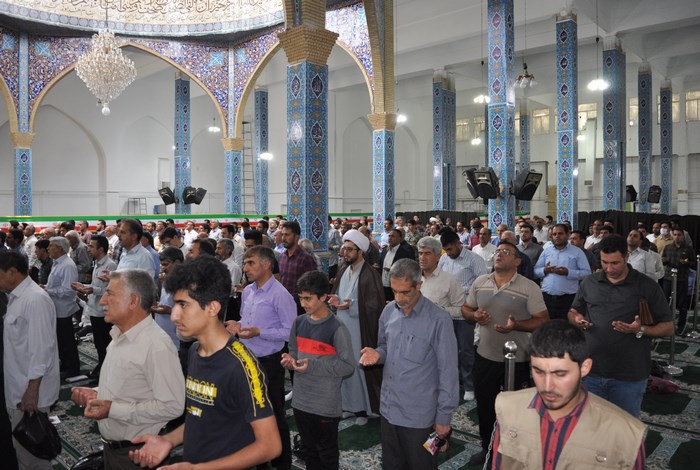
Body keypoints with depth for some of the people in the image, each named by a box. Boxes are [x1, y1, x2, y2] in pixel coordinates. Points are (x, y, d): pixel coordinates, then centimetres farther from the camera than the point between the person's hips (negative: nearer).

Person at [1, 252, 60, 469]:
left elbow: (41, 349, -24)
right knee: (22, 446, 20)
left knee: (30, 449, 5)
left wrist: (32, 390, -22)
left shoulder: (35, 299, -21)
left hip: (29, 389, -9)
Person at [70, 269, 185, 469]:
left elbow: (172, 406, -28)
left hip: (137, 453, -8)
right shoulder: (119, 337, 6)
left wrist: (113, 409, -25)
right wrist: (96, 394, 0)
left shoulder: (157, 346, -25)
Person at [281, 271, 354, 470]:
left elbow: (348, 366, -16)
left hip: (326, 405, -6)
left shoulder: (337, 329, -17)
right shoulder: (299, 322, 1)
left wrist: (313, 366, -22)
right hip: (301, 401, 6)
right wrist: (290, 358, -8)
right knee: (308, 449, 24)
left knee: (327, 454, 14)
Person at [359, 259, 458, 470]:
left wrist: (444, 416, -10)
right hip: (389, 408, 5)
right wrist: (377, 353, -9)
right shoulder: (388, 311, -1)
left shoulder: (438, 319, -20)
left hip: (420, 415, -5)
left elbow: (448, 372, -15)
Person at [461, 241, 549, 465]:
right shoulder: (479, 282, 2)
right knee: (484, 404, 18)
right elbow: (466, 308, 12)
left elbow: (543, 321, -12)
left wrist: (516, 325, -27)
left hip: (517, 360, -4)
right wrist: (474, 315, -11)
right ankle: (487, 447, 40)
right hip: (485, 356, 4)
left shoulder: (529, 287, -12)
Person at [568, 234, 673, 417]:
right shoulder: (589, 283, 6)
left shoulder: (647, 286, -3)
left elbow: (668, 327, -2)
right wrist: (577, 319, -6)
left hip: (629, 376, -2)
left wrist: (640, 330, -20)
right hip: (591, 371, 3)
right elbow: (573, 312, 17)